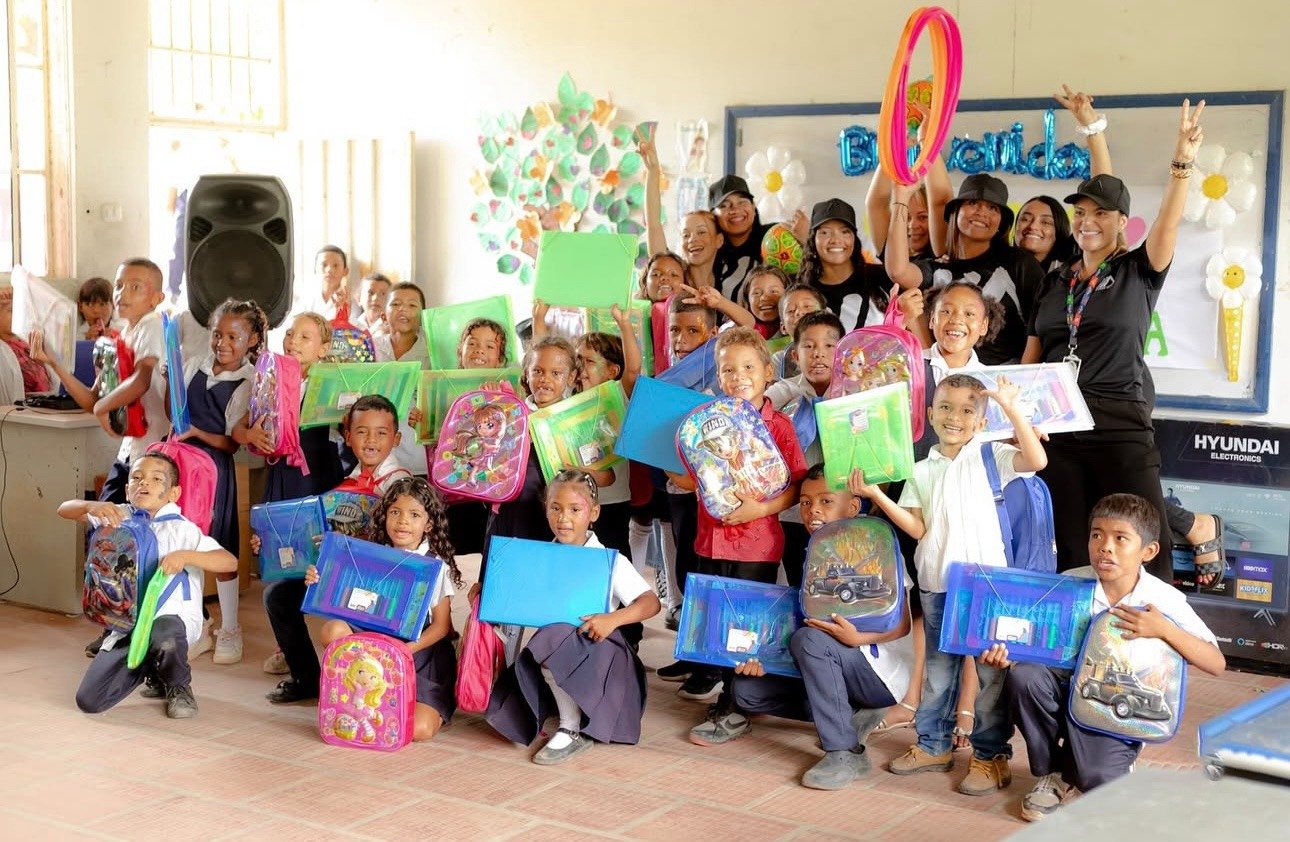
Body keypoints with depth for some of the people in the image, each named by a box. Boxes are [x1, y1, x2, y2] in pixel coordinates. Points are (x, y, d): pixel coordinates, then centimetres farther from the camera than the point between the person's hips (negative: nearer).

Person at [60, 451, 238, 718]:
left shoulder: (181, 529, -9)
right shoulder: (120, 516, 5)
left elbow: (230, 562, -19)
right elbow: (65, 510, 3)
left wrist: (185, 556, -35)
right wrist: (92, 506, -19)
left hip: (174, 618, -5)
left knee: (162, 636, -43)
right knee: (89, 701, -8)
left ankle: (179, 686, -5)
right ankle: (152, 672, 23)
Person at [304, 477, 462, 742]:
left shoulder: (437, 567, -3)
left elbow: (441, 626, -4)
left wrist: (407, 648, -21)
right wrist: (320, 585, -17)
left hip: (422, 651, -2)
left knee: (420, 728, -23)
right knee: (334, 629, -27)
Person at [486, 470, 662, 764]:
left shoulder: (610, 561, -4)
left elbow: (651, 602, -11)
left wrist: (613, 619, -27)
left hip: (595, 647, -6)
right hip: (550, 643, 6)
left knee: (551, 644, -34)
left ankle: (572, 732, -17)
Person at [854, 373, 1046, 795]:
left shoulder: (991, 457, 0)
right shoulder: (923, 471, 8)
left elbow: (1036, 460, -18)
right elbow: (917, 528, 0)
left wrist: (1011, 407, -20)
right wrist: (876, 495, -9)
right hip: (936, 584, 4)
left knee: (991, 669, 0)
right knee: (938, 668, 15)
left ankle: (991, 755, 9)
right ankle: (934, 745, 27)